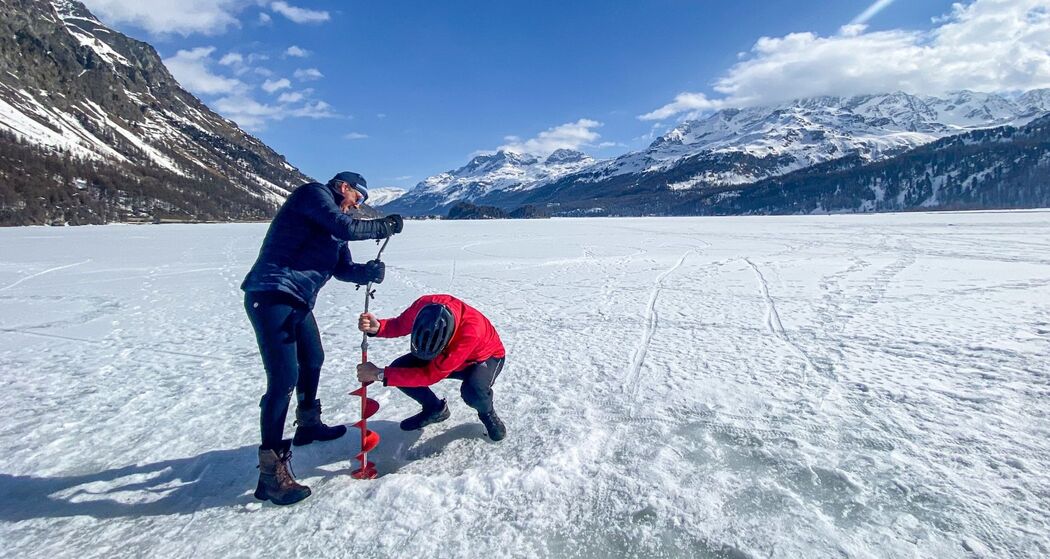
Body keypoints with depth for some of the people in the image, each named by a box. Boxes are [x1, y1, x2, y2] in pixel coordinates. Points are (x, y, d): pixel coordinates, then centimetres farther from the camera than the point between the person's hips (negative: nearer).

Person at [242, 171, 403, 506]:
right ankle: (271, 472, -9)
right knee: (284, 378, -14)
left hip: (298, 302, 10)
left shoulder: (332, 223, 21)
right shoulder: (314, 193, -3)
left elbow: (341, 268, 17)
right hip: (271, 297, -10)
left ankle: (308, 425, 45)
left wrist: (367, 271, -2)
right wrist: (384, 226, -4)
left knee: (313, 361, 24)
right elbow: (346, 228, -18)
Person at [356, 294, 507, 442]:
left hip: (485, 357, -5)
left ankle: (487, 413, 1)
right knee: (399, 369, -13)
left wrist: (380, 374, -36)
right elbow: (400, 325, -7)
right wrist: (377, 327, -30)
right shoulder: (423, 306, -30)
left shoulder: (471, 331, -44)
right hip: (447, 354, 5)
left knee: (473, 391, -37)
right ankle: (435, 409, 13)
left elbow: (431, 374, -37)